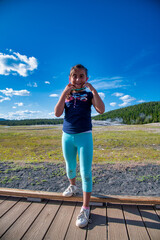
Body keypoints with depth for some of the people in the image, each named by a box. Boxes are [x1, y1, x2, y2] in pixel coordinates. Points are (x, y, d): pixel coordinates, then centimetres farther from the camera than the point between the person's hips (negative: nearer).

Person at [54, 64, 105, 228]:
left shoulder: (88, 94, 2)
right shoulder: (66, 95, 6)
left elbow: (101, 110, -15)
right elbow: (57, 113, -9)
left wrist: (92, 89, -17)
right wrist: (65, 92, -14)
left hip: (84, 136, -2)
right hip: (67, 136, 3)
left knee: (86, 172, -2)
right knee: (70, 167, 21)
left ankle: (85, 208, 13)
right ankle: (72, 186, 50)